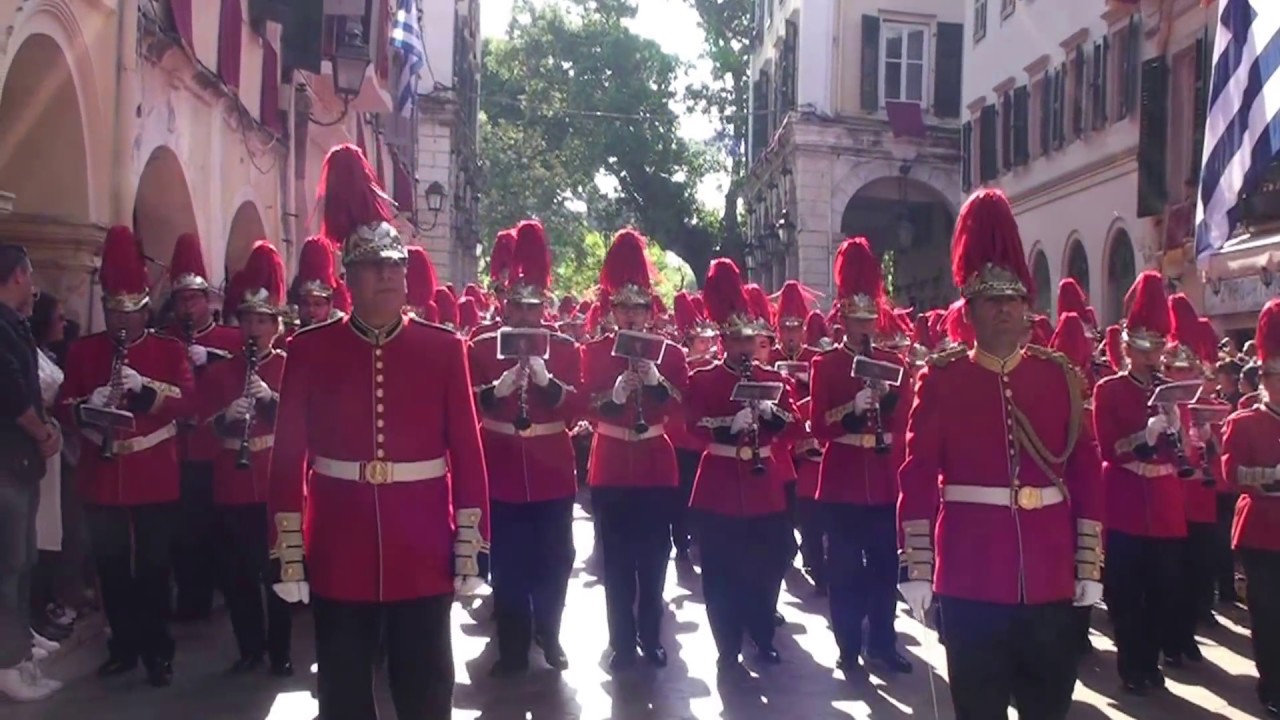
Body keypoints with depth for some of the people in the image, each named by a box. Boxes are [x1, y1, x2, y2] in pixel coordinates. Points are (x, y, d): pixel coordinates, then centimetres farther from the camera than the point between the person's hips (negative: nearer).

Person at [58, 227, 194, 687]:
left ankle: (158, 651, 12)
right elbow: (63, 403, 4)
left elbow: (187, 398, -10)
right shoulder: (83, 350, 7)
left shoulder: (170, 349, 1)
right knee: (111, 567, 9)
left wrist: (144, 386, -27)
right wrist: (86, 407, -19)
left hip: (155, 477, -2)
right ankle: (123, 646, 23)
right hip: (102, 477, 2)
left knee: (154, 566, 3)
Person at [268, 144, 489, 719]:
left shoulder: (444, 349, -1)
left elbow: (468, 455, -1)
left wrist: (471, 551, -3)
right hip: (340, 556, 0)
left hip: (423, 554, 0)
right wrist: (288, 554, -4)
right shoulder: (309, 350, -1)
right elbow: (288, 457, -1)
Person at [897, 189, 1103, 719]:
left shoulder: (1060, 376, 4)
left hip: (1050, 575, 3)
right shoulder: (942, 378, -3)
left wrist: (1089, 565, 3)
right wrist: (916, 568, -8)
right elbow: (917, 477, -4)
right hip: (970, 576, -3)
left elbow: (1086, 472, 6)